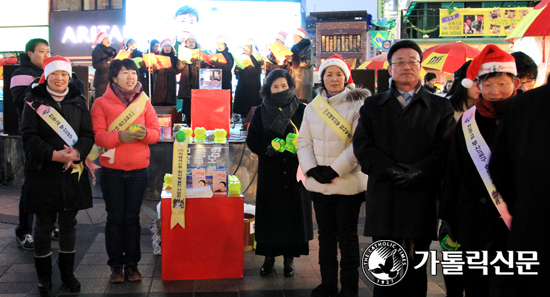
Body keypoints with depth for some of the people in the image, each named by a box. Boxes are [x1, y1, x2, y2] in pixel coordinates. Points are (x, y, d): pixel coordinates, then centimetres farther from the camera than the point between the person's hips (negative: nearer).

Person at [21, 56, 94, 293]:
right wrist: (54, 154, -22)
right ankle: (44, 274, 22)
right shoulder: (34, 102, -1)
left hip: (72, 173, 2)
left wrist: (76, 152, -18)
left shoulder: (78, 102, 7)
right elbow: (29, 137, -9)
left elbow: (88, 135, 2)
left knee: (68, 223, 11)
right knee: (44, 224, 7)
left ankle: (67, 272, 25)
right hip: (42, 173, -2)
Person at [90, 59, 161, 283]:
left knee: (132, 218, 7)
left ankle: (132, 263, 18)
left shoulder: (144, 102, 8)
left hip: (139, 169, 2)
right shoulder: (102, 103, 0)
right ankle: (115, 264, 16)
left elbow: (156, 132, 6)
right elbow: (97, 135, -7)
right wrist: (119, 136, -23)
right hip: (112, 170, -2)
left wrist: (145, 133, -16)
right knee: (115, 218, 5)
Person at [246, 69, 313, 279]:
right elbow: (252, 141, 1)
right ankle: (269, 257, 17)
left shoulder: (301, 111, 2)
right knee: (270, 214, 3)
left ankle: (289, 258, 17)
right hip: (270, 172, 0)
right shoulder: (260, 112, 4)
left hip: (295, 172, 0)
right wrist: (269, 148, -17)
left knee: (294, 212, 3)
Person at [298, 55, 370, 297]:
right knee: (326, 234, 14)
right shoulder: (312, 108, 8)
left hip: (348, 183, -4)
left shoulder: (357, 105, -6)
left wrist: (335, 170, -17)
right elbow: (304, 141, 7)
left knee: (347, 236, 5)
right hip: (318, 184, 4)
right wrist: (312, 169, -8)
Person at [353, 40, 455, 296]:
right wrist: (390, 169, -12)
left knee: (415, 265, 6)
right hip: (383, 196, 1)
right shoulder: (373, 106, 13)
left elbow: (445, 148, -1)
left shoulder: (440, 107, 9)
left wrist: (419, 171, -16)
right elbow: (362, 146, 3)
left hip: (422, 196, -1)